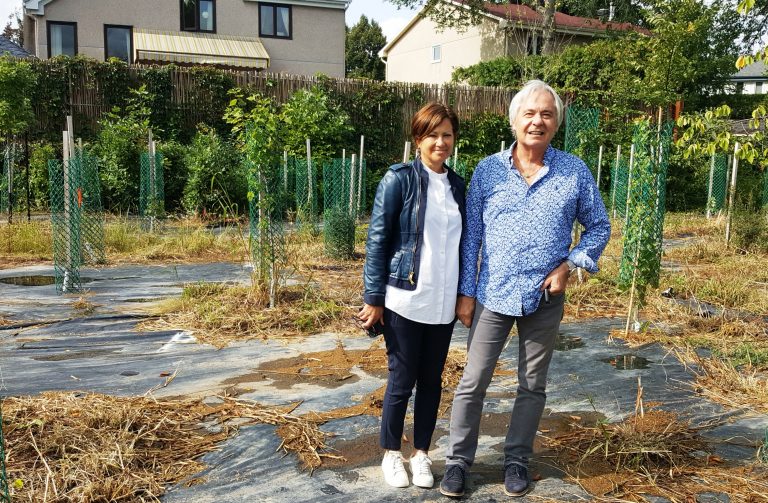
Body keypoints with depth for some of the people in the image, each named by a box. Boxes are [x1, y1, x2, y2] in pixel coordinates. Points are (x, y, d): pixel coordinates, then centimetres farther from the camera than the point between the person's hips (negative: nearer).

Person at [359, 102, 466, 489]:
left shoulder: (457, 185, 8)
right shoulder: (399, 179, -7)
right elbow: (377, 240, -8)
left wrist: (463, 295, 13)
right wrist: (373, 298, -10)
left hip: (443, 303, 5)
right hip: (405, 300, -4)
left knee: (431, 380, 12)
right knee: (402, 380, 6)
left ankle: (421, 453, 29)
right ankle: (391, 454, 26)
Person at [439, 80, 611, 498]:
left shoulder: (575, 172, -2)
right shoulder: (487, 171, -2)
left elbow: (598, 227, 7)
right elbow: (470, 236, 1)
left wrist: (569, 264, -9)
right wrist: (466, 292, -2)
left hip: (544, 299, 1)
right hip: (492, 295, 0)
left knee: (532, 386, 13)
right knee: (472, 382, 4)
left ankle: (517, 459, 31)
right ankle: (458, 460, 20)